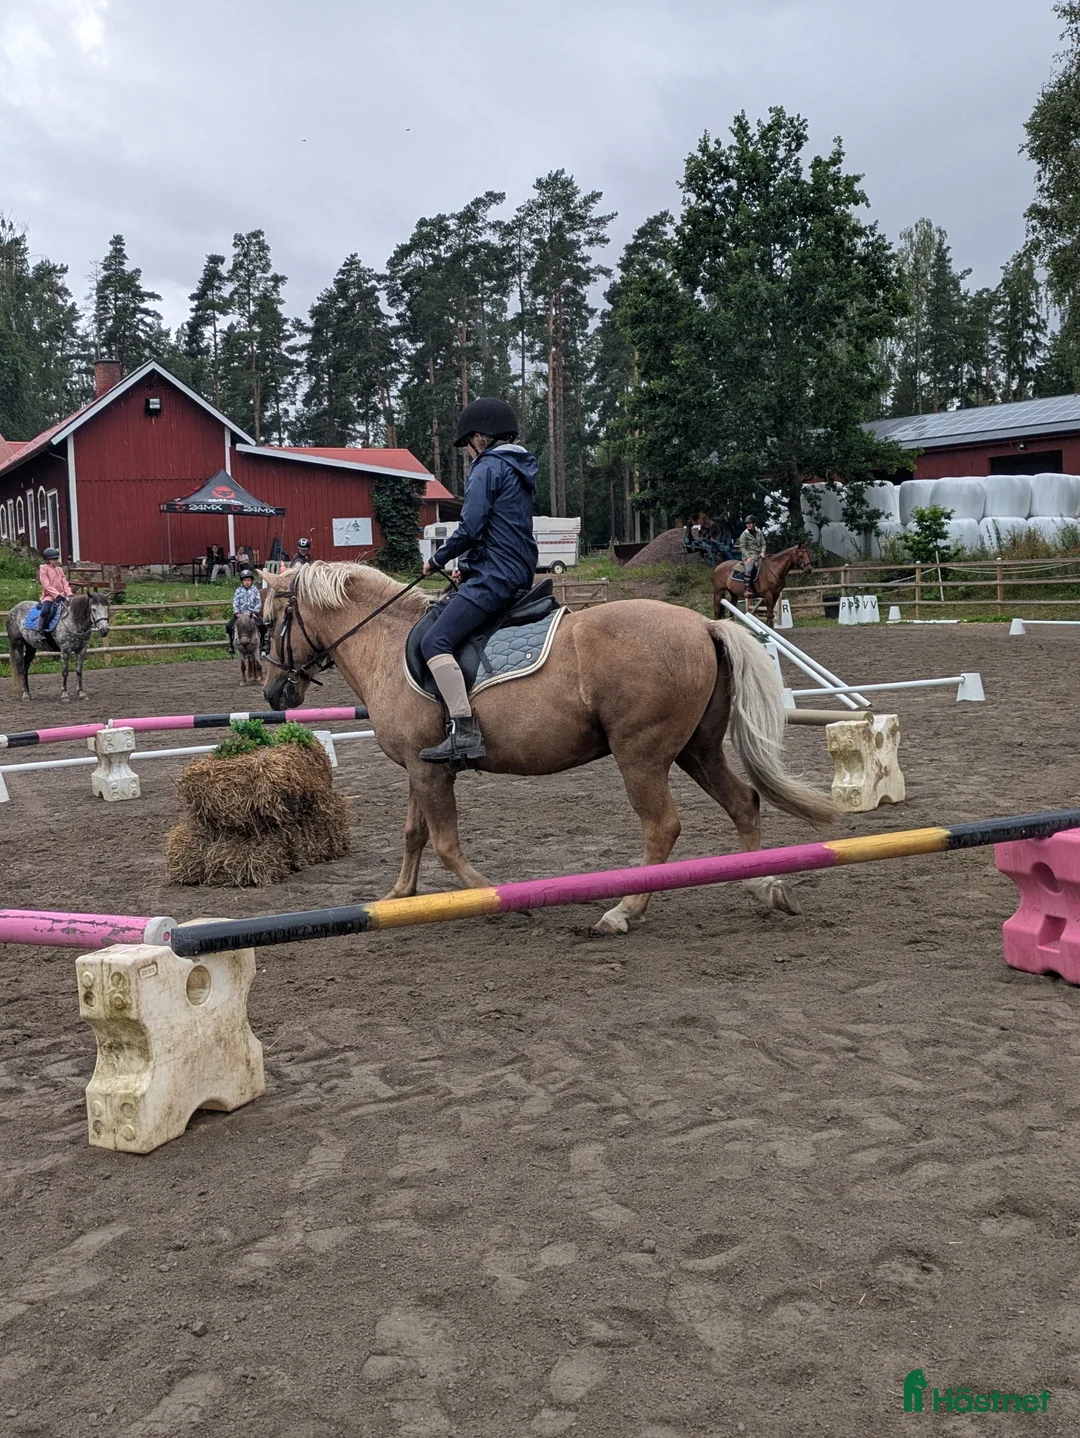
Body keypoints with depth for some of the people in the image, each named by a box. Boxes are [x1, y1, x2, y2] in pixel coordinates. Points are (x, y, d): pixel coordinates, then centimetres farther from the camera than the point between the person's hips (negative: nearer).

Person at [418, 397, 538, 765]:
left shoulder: (488, 468, -9)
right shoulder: (520, 470, 20)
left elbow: (469, 529, -16)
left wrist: (438, 560, -1)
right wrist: (468, 566, 25)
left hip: (493, 577, -11)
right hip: (519, 575, 11)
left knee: (435, 642, -18)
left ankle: (464, 732, -29)